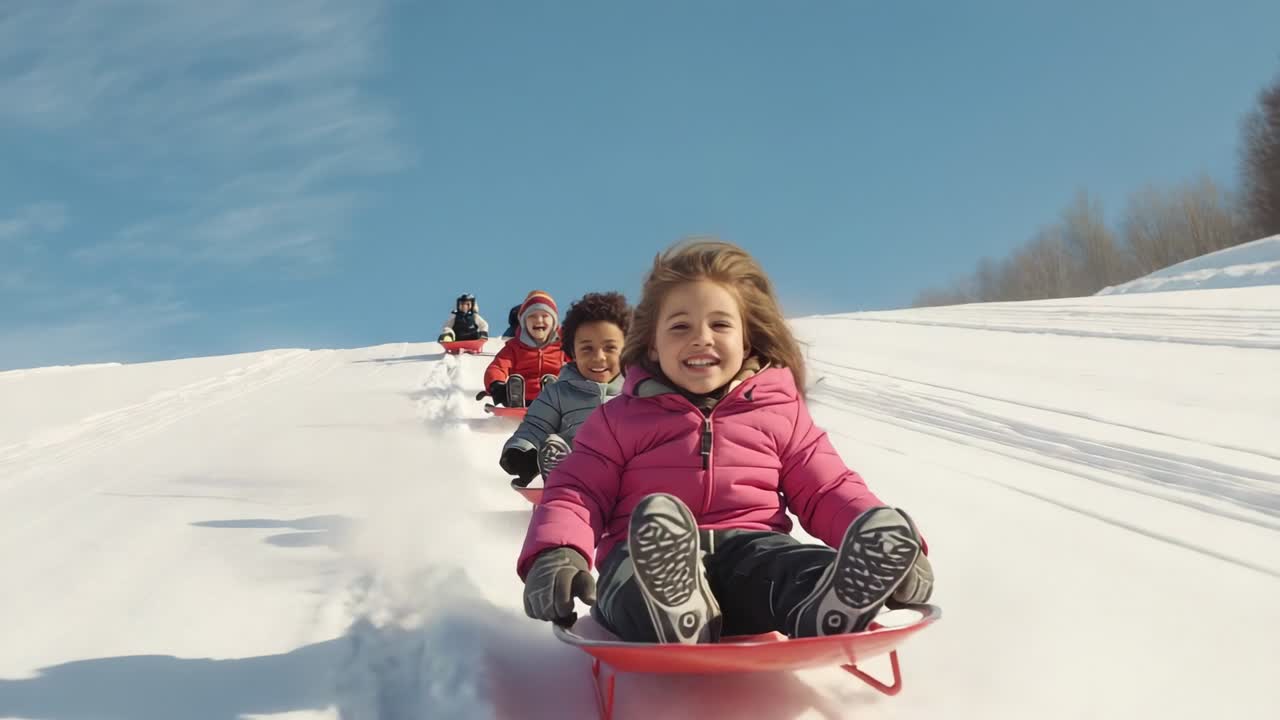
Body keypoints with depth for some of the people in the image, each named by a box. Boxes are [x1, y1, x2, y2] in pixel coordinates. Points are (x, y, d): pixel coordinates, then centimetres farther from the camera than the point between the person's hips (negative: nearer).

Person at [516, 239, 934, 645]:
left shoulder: (781, 411, 19)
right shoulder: (620, 418, 15)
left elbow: (827, 491, 17)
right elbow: (577, 491, 10)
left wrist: (893, 545, -3)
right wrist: (556, 553, -14)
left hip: (751, 548, 1)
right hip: (648, 554, -1)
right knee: (630, 569, -38)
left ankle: (828, 605, -62)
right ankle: (677, 611, -65)